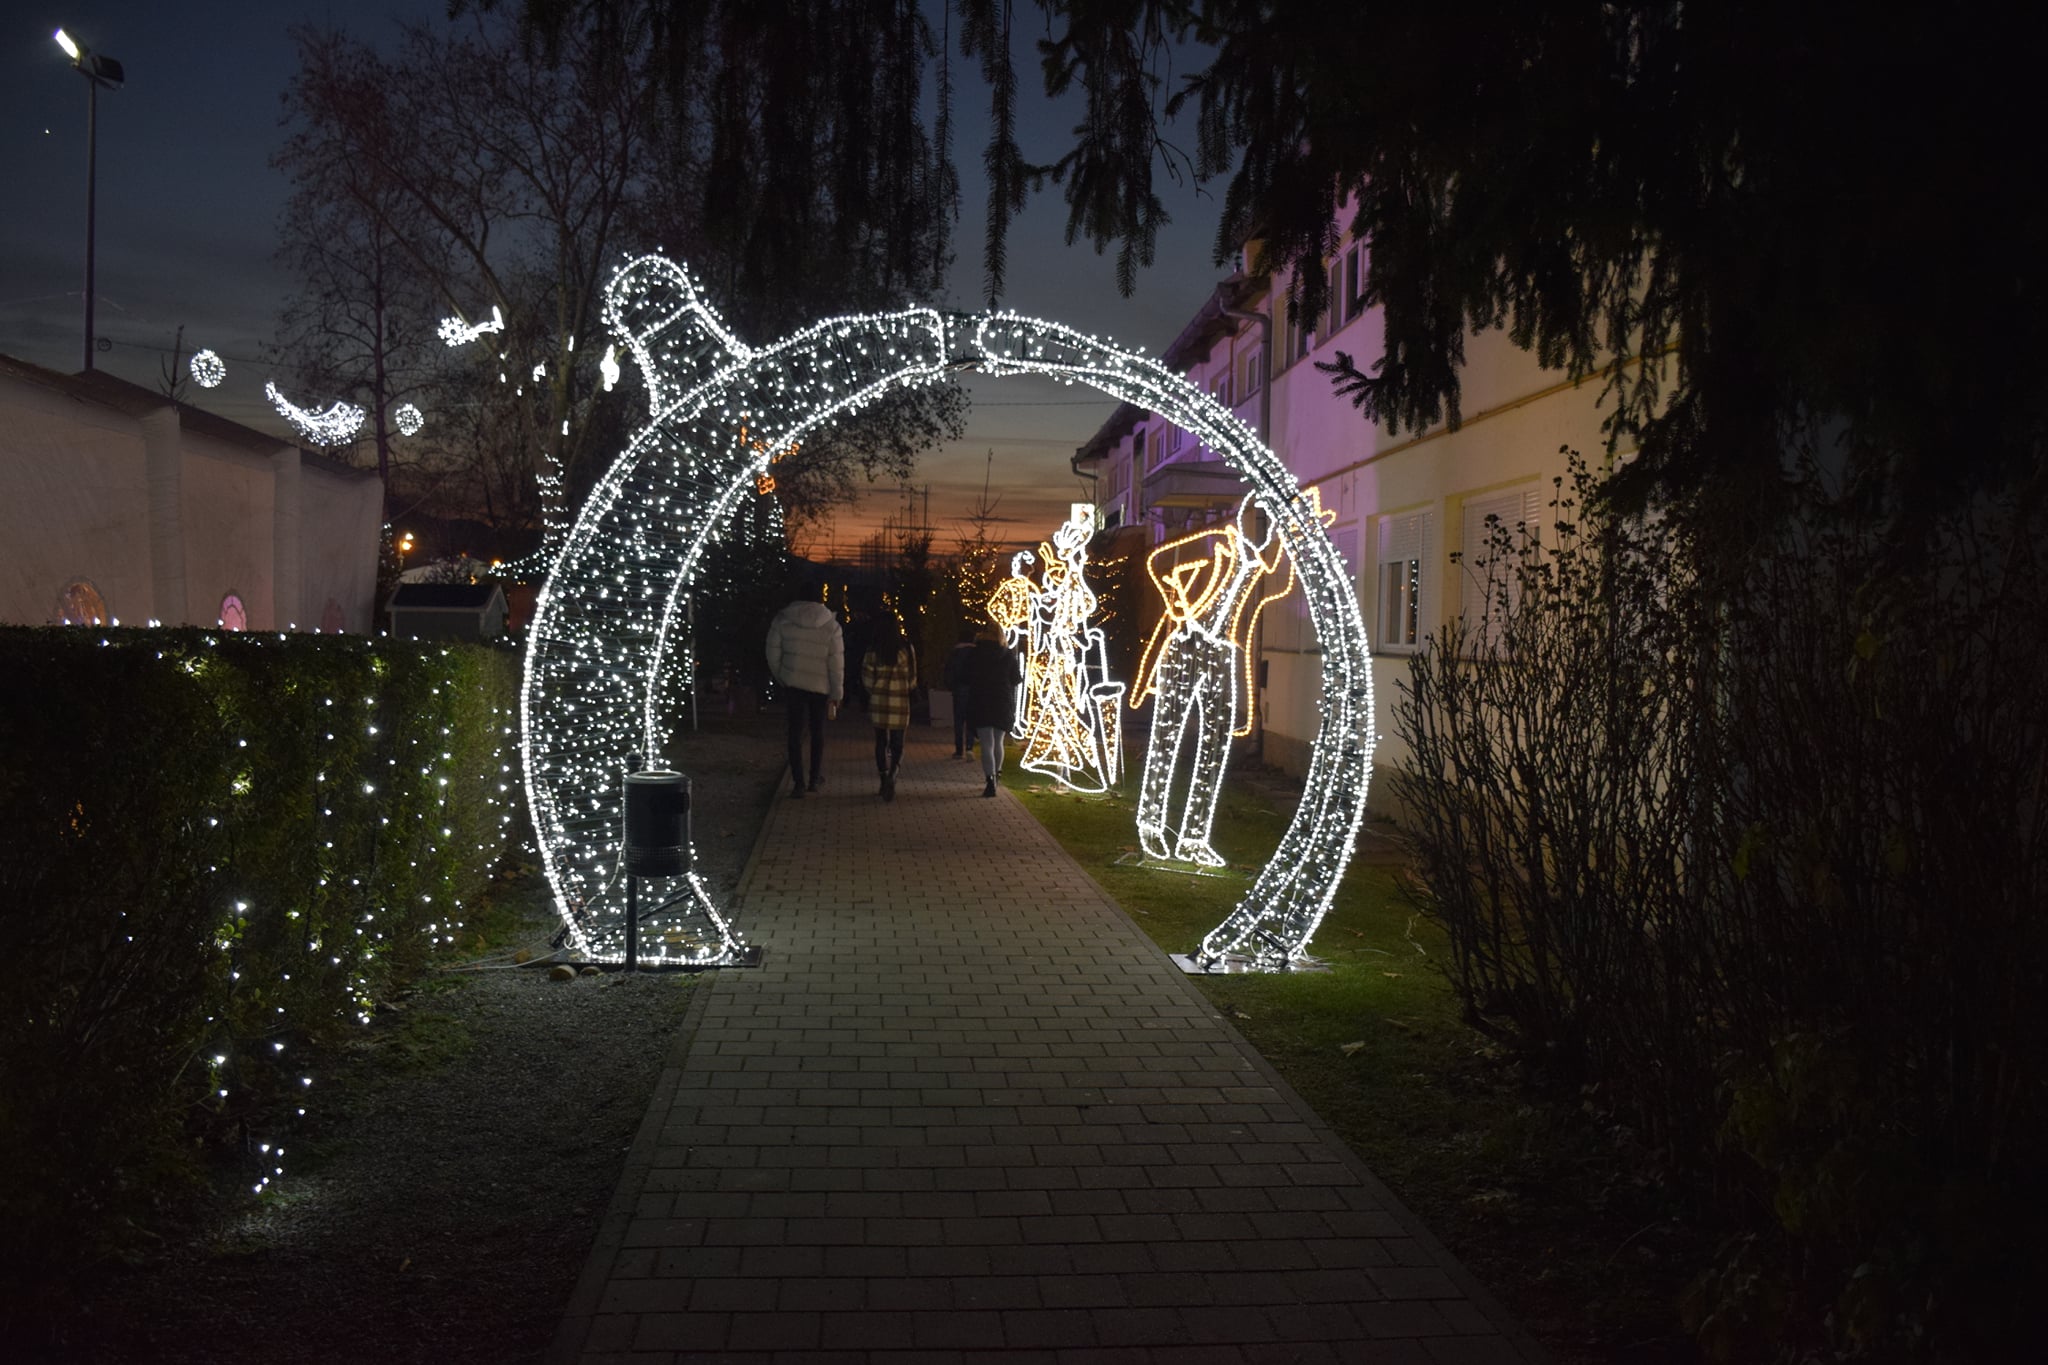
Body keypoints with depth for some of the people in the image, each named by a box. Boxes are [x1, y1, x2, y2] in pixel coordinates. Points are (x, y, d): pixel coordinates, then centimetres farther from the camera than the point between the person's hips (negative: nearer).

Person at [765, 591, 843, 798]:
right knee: (818, 732, 17)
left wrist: (781, 678, 15)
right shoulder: (831, 625, -8)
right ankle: (816, 778, 23)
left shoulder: (782, 620, -5)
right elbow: (837, 664, -8)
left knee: (795, 733, 5)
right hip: (821, 687, 0)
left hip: (793, 684, 0)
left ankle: (798, 783, 0)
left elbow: (773, 655, -1)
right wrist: (835, 695, -3)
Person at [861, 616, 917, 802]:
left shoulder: (873, 650, -3)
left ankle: (884, 781, 15)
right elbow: (912, 678, 2)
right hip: (900, 701, -1)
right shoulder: (906, 649, -4)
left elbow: (866, 677, 1)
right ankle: (892, 775, -19)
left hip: (878, 701, 1)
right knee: (897, 743, 5)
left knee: (881, 742, 12)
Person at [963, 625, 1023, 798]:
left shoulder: (975, 655, -3)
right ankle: (995, 776, 33)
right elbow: (1016, 679, 2)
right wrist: (1022, 674, 23)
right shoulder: (1008, 656, -1)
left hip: (980, 704, -2)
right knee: (998, 741, 20)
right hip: (1003, 704, 2)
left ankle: (990, 783, -20)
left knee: (987, 744, -6)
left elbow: (967, 679, 3)